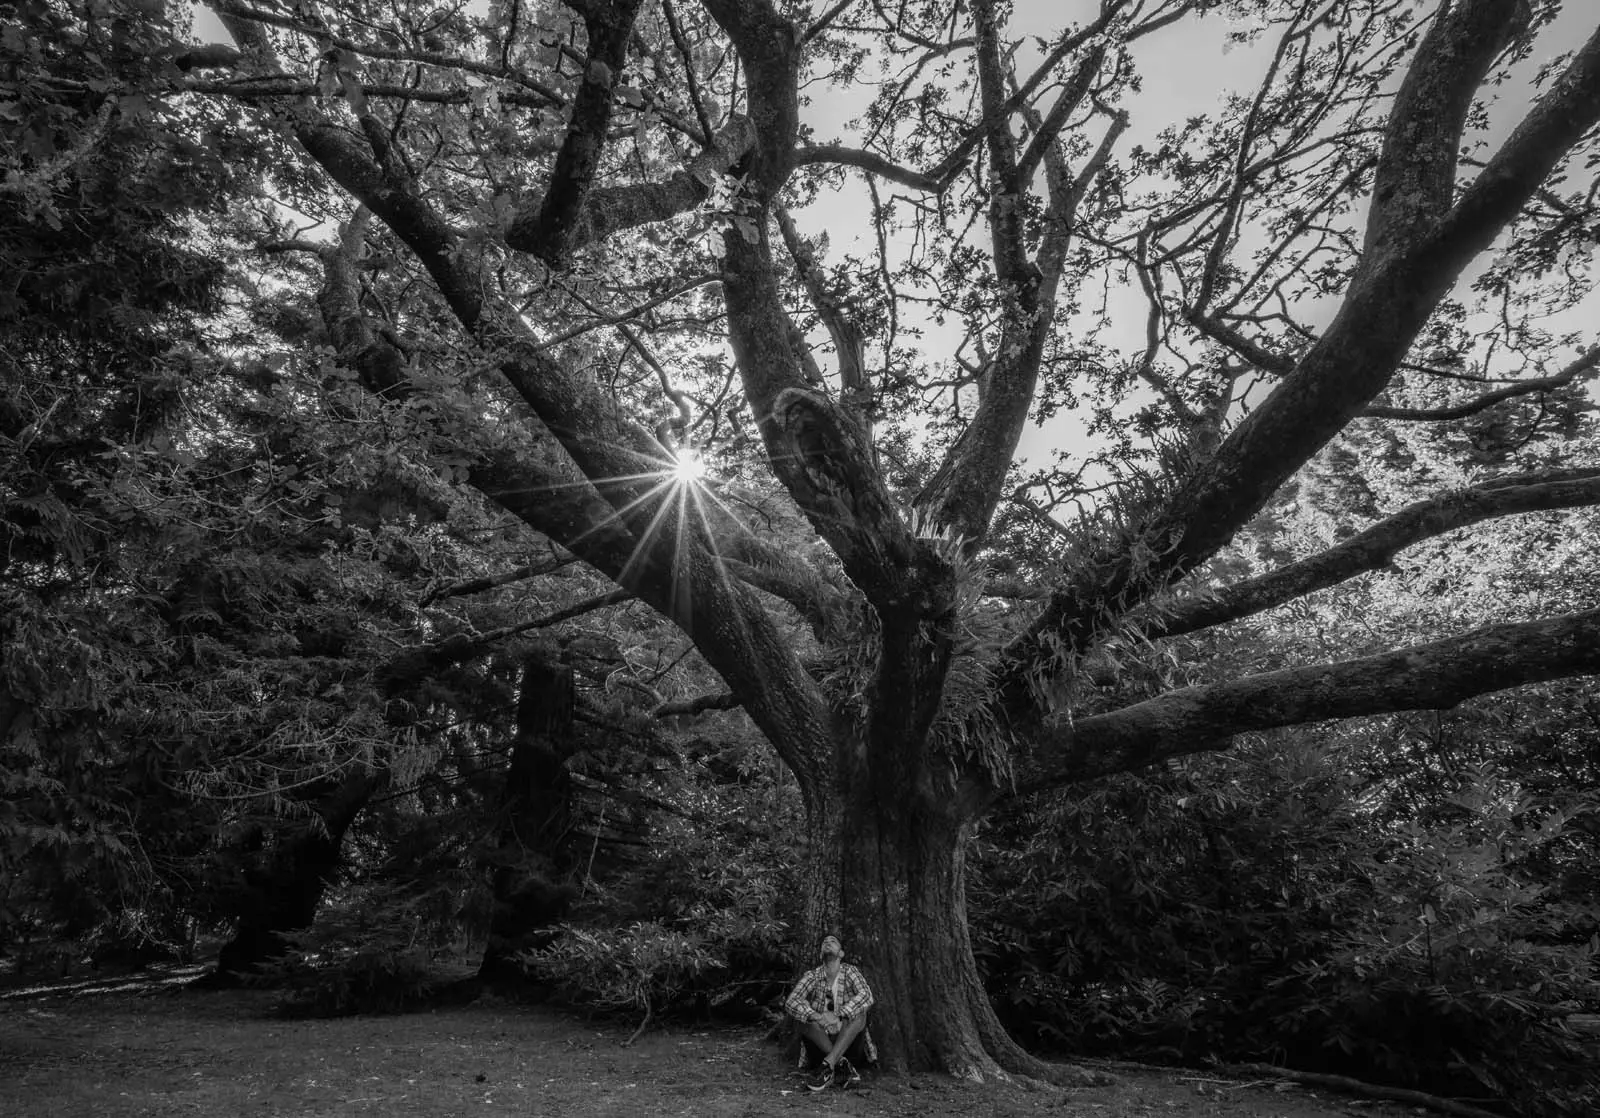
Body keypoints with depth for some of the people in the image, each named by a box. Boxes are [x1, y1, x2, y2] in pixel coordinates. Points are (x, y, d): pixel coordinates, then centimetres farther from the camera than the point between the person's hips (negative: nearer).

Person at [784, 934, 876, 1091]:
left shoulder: (849, 972, -3)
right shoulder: (812, 976, -2)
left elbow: (866, 995, -22)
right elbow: (791, 1002, -17)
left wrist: (838, 1016, -37)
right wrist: (817, 1017, -37)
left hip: (848, 1041, 0)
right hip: (820, 1043, 0)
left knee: (859, 1012, -27)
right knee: (806, 1019, -26)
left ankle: (828, 1065, -36)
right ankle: (843, 1064, -31)